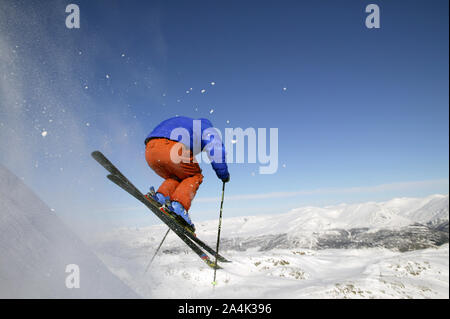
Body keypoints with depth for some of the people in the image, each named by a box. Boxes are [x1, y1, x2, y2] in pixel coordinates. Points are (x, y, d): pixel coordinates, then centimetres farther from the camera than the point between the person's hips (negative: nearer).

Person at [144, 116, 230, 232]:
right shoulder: (207, 128, 26)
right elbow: (216, 150, 8)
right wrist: (224, 174, 21)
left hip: (149, 150, 7)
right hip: (172, 149, -6)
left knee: (175, 178, 28)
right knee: (194, 177, 16)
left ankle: (161, 195, -2)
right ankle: (179, 204, -9)